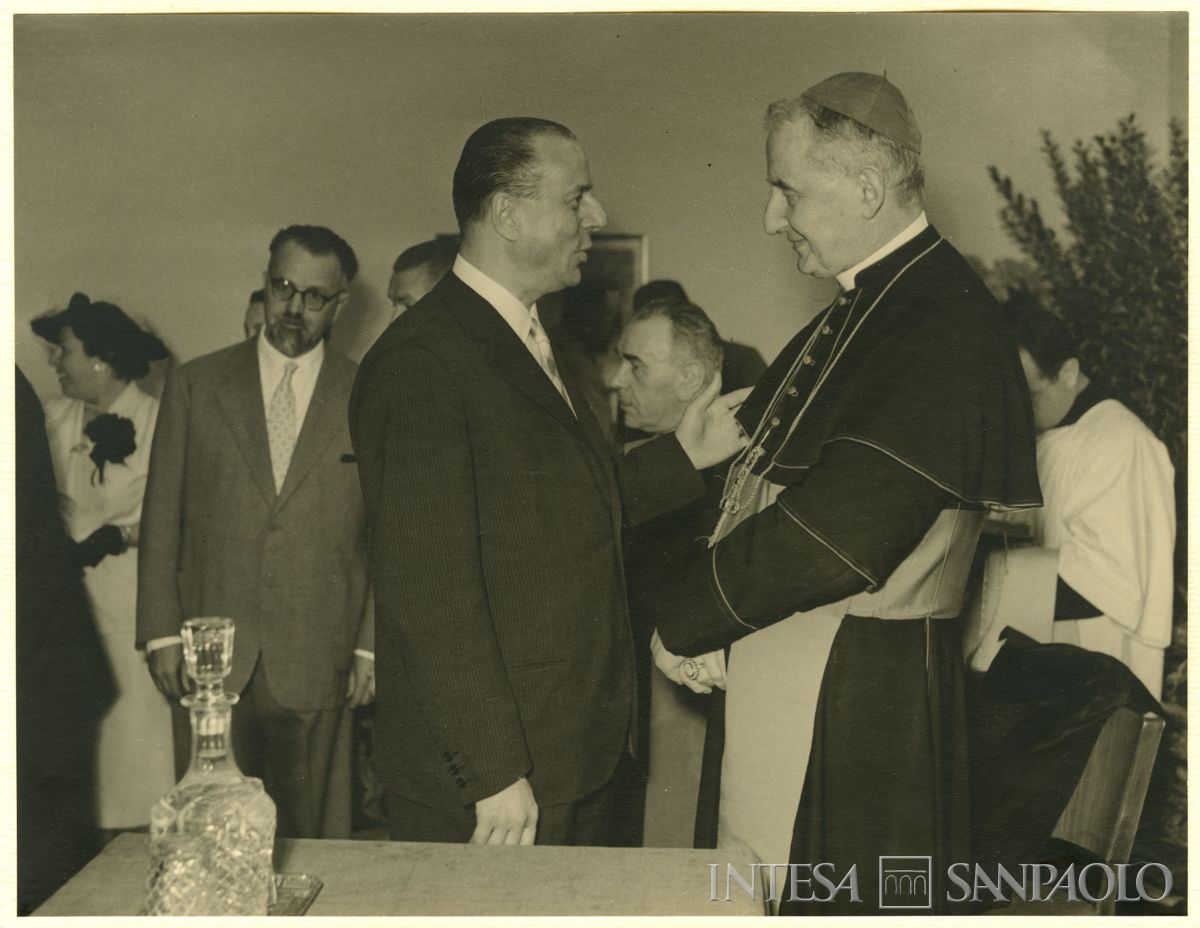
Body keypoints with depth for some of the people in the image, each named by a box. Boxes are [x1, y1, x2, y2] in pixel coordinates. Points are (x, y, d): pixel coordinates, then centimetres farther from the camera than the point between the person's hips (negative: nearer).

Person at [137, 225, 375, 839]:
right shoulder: (194, 384, 7)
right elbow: (162, 517, 7)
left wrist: (372, 646, 0)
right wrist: (162, 633, 2)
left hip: (317, 669, -1)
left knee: (314, 845, 5)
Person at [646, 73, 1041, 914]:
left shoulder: (942, 323, -19)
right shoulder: (861, 309, 12)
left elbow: (841, 530, -26)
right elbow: (770, 480, 13)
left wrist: (682, 616, -12)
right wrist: (700, 615, -1)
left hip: (856, 703, -9)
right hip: (778, 675, 9)